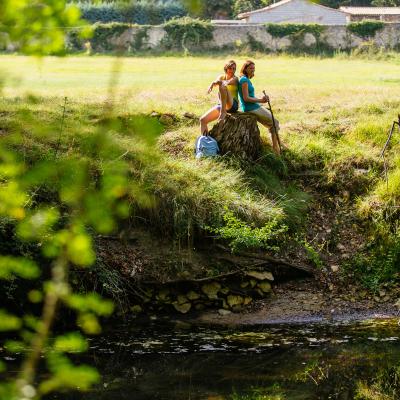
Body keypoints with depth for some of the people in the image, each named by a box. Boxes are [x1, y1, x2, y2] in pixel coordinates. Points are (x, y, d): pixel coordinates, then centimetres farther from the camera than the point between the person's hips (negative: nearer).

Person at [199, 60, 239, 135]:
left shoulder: (235, 78, 0)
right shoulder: (222, 77, 14)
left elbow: (227, 83, -23)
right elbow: (216, 82, -10)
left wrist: (220, 82, -39)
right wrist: (212, 84, -31)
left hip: (233, 105, -6)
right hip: (221, 105, 6)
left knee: (222, 86, -33)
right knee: (203, 119, -7)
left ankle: (223, 112, -37)